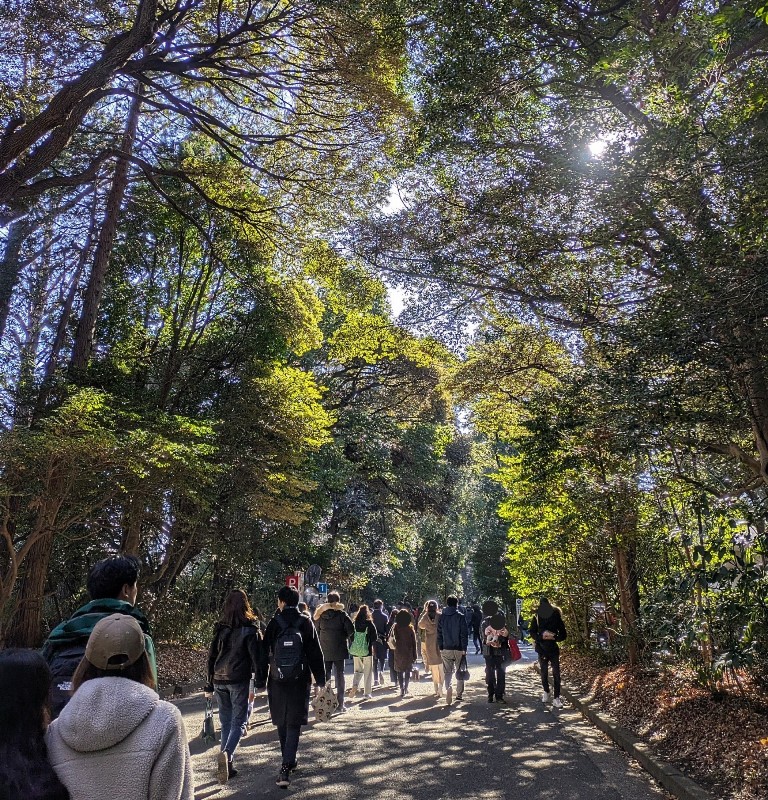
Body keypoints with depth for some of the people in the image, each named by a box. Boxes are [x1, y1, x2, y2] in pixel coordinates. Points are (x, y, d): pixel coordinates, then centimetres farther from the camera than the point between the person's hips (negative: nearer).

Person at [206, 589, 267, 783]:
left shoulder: (220, 628, 4)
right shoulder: (250, 629, -8)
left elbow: (211, 656, 9)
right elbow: (258, 656, -10)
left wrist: (210, 684, 17)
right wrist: (260, 681, -2)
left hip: (219, 680, 4)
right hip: (239, 680, -4)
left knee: (226, 722, 15)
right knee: (238, 722, 2)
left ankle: (227, 765, 16)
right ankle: (227, 754, -22)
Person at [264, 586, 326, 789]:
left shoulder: (274, 623, -6)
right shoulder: (306, 623, -5)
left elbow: (264, 652, -2)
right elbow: (316, 654, -3)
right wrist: (321, 679, 5)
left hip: (277, 681, 1)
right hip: (300, 681, -1)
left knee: (282, 722, 18)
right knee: (293, 724, 3)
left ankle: (288, 761, 31)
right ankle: (286, 767, -8)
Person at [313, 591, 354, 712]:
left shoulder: (321, 614, 2)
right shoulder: (341, 614, -10)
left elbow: (316, 630, 7)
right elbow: (351, 630, -14)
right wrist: (344, 637, 4)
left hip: (325, 650, 3)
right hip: (339, 650, -3)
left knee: (326, 675, 11)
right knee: (339, 675, 5)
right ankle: (340, 703, 5)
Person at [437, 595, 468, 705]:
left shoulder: (441, 617, 2)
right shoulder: (460, 617, -8)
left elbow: (439, 634, 5)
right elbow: (464, 634, -10)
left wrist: (440, 648, 11)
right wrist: (464, 648, -6)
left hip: (446, 649, 2)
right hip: (458, 649, -2)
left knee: (448, 671, 8)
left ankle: (448, 687, -18)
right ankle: (459, 694, 19)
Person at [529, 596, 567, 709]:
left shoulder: (556, 617, -9)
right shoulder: (536, 618, -7)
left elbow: (563, 634, -4)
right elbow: (532, 632, -3)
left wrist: (553, 637, -22)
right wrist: (542, 636, -21)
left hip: (554, 649, -1)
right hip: (542, 649, 1)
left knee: (556, 673, -5)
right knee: (544, 672, 12)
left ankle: (556, 698, 0)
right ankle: (546, 692, 32)